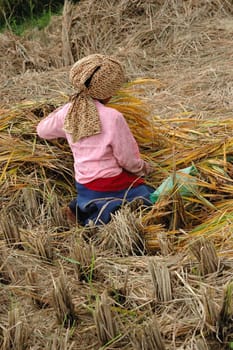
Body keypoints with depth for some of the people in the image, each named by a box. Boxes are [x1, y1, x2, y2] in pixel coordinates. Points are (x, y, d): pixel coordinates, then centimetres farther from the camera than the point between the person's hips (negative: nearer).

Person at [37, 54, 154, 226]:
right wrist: (144, 168, 8)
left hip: (84, 188, 7)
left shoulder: (68, 112, -4)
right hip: (112, 184, -7)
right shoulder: (112, 117, -21)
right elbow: (128, 160, -13)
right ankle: (112, 211, -13)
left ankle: (84, 208, 4)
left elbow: (42, 130, 17)